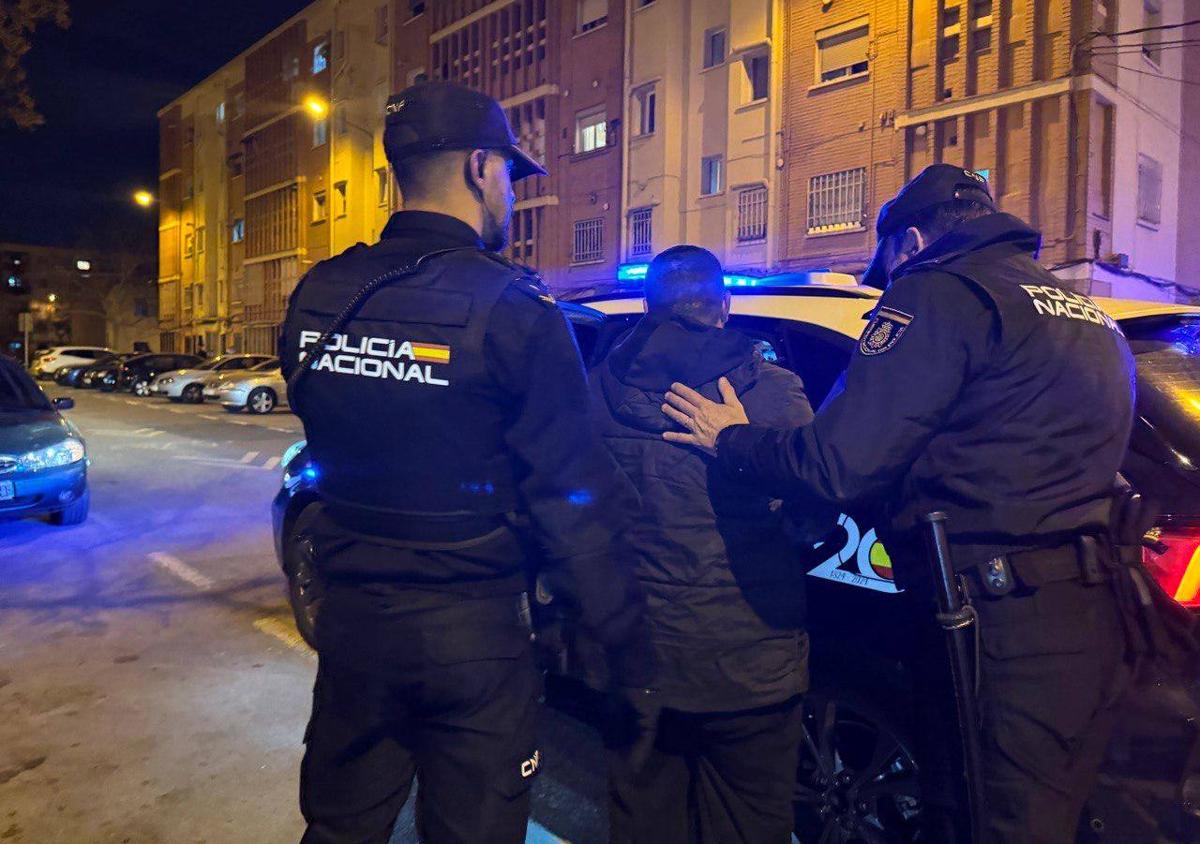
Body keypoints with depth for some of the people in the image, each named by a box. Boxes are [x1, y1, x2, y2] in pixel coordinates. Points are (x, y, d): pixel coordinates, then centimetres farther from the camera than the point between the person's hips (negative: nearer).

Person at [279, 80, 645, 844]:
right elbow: (567, 487, -16)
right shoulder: (513, 307, -18)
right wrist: (615, 616, -5)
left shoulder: (317, 296, 0)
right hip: (470, 631, -5)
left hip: (351, 616, 6)